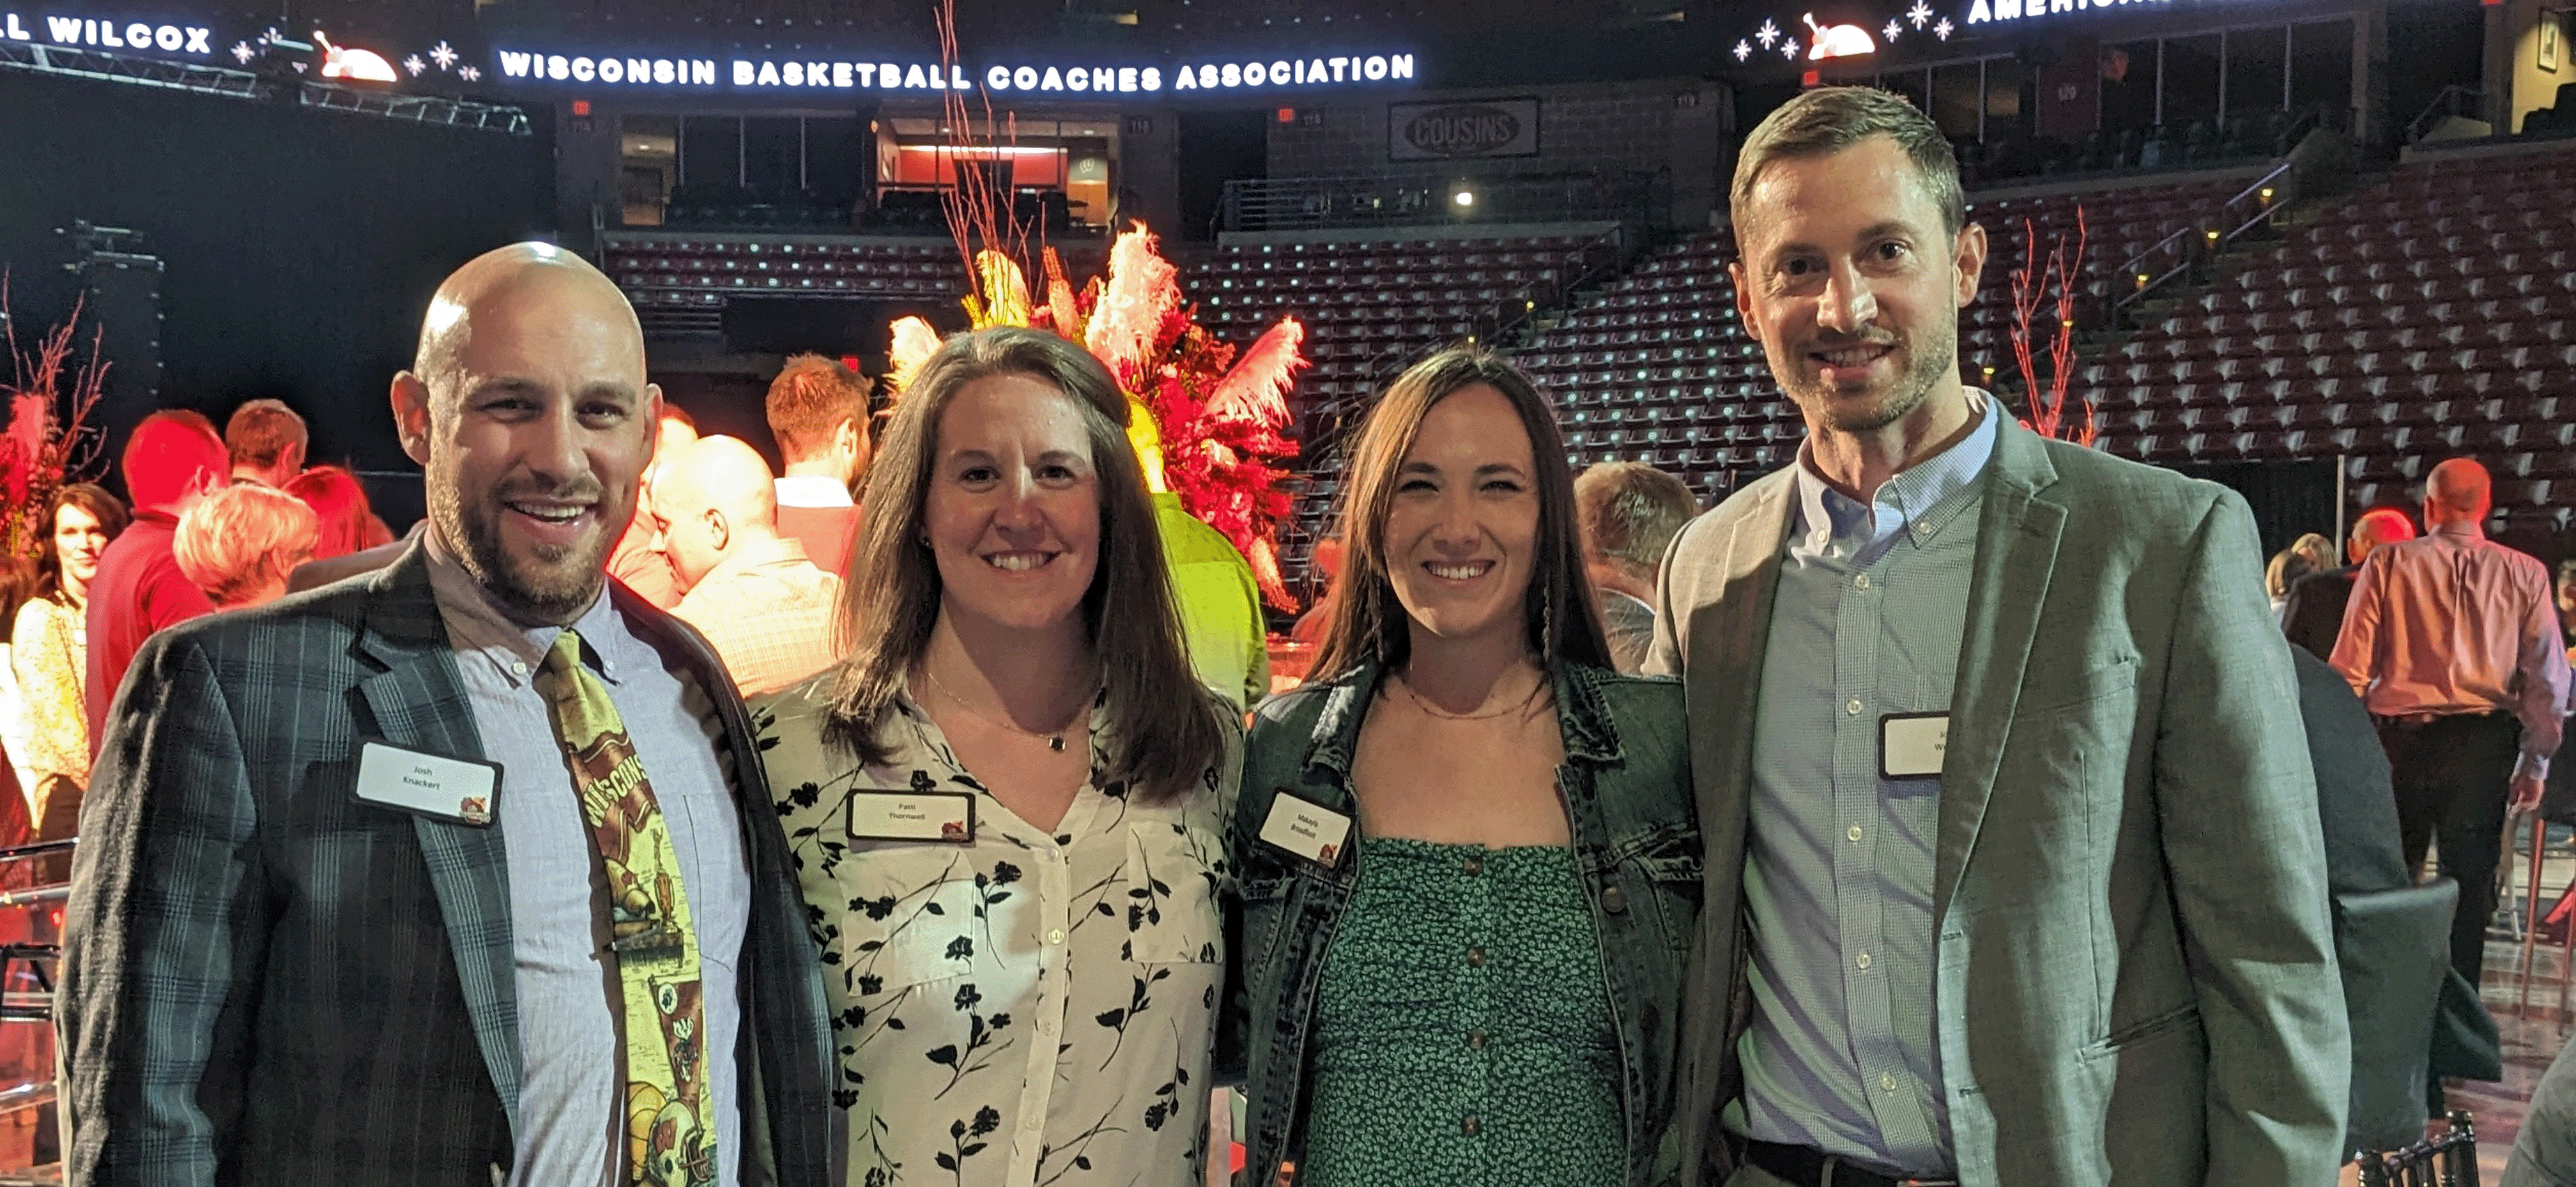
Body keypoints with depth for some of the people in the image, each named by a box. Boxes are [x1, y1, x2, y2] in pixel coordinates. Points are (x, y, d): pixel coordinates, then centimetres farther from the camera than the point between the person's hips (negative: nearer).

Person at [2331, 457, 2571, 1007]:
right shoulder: (2525, 575, 2)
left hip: (2399, 738, -1)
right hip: (2484, 741, 1)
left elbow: (2350, 667, -4)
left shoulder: (2388, 564, -2)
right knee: (2470, 880, 9)